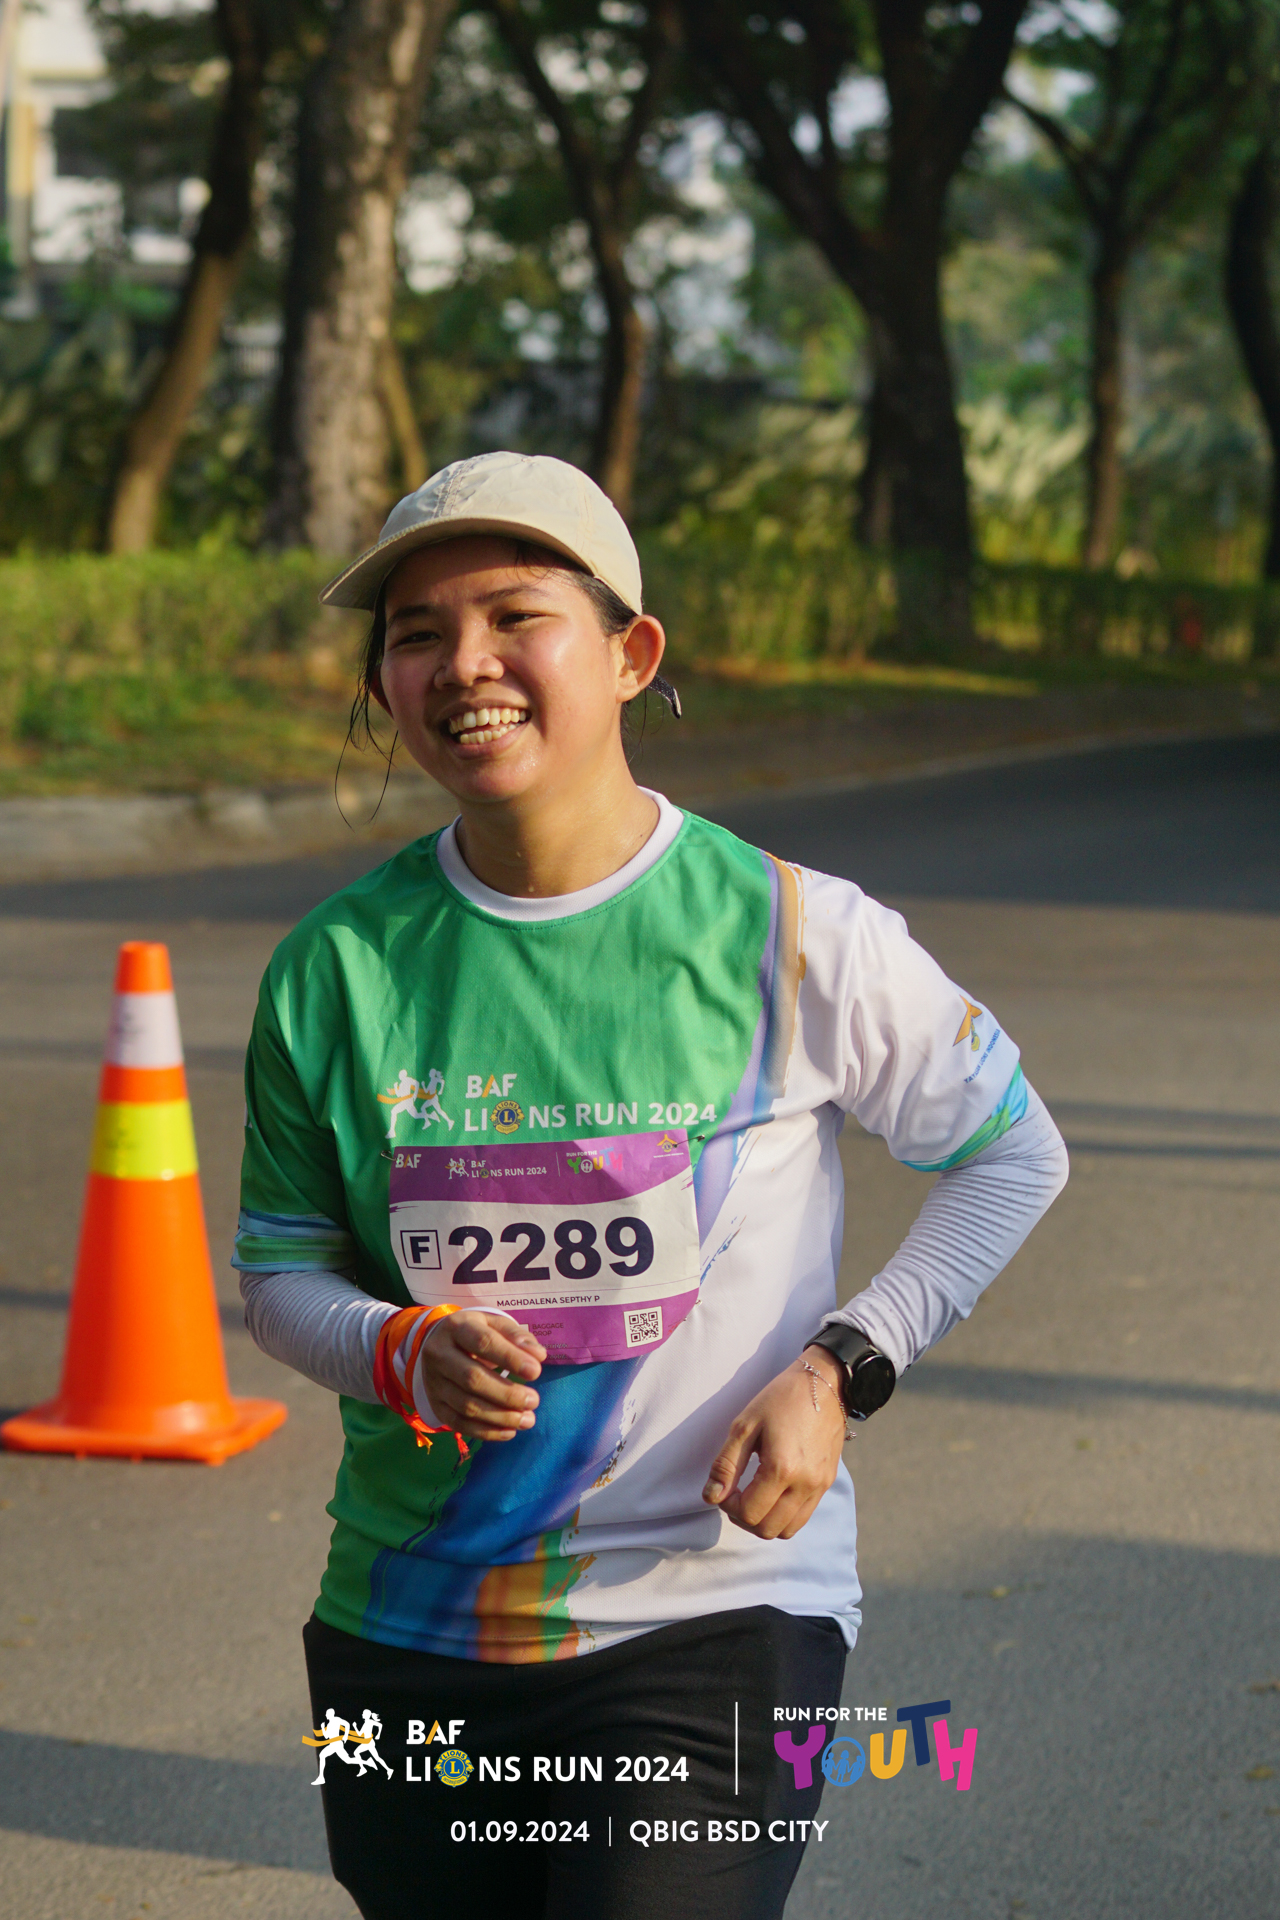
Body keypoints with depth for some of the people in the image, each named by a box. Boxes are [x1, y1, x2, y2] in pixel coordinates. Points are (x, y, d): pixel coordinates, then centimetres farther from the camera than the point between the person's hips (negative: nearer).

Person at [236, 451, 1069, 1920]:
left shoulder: (790, 936, -8)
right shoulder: (337, 966, -1)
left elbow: (1013, 1154, 6)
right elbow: (281, 1273, 9)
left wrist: (843, 1369, -7)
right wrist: (405, 1353, -14)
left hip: (711, 1618, -3)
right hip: (405, 1633, 3)